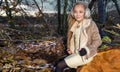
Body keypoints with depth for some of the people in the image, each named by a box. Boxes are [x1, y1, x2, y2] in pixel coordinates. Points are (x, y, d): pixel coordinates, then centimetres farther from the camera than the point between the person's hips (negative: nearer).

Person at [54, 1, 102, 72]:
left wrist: (87, 50, -22)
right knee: (59, 66, -3)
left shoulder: (91, 24, -15)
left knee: (59, 66, -13)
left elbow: (98, 41, -11)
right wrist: (70, 49, 4)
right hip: (75, 53, 7)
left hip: (85, 55, -7)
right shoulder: (74, 24, 3)